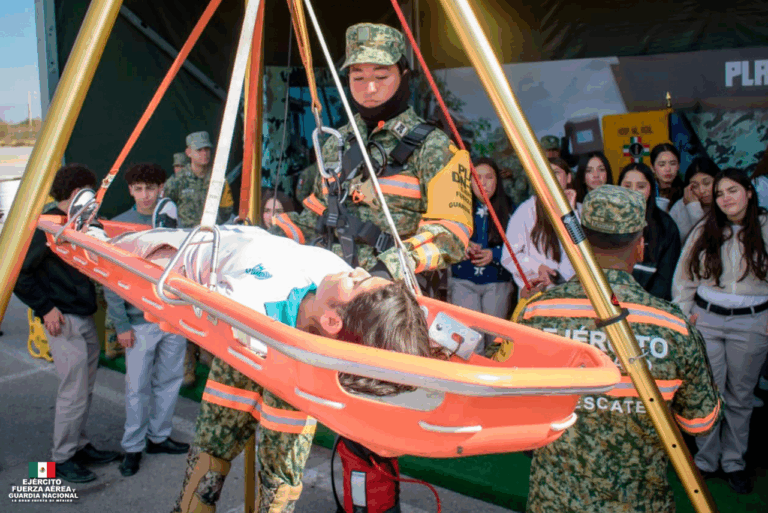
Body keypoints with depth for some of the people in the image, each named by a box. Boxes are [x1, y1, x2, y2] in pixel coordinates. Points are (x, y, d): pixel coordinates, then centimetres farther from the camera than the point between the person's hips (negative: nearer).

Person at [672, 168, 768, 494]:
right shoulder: (704, 230, 4)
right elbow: (683, 274, 10)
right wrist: (683, 312, 2)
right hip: (706, 319, 1)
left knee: (740, 395, 10)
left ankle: (734, 462, 25)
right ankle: (706, 460, 18)